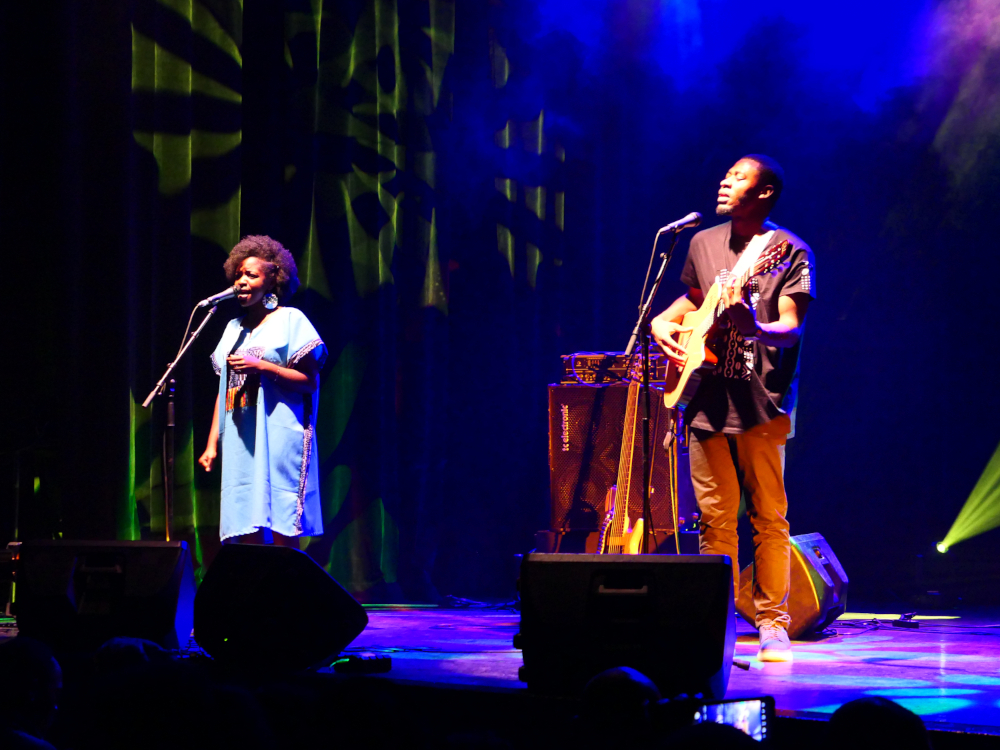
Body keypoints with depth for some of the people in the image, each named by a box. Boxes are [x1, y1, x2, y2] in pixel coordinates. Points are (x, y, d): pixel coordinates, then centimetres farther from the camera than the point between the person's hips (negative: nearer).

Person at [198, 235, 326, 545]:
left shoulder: (290, 320, 1)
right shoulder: (234, 328, 19)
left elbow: (309, 380, -6)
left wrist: (261, 366, -16)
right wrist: (212, 443, 14)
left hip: (278, 437, -6)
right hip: (240, 441, 6)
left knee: (282, 532, -9)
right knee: (246, 532, 1)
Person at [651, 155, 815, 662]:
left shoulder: (790, 252, -4)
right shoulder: (703, 244, 13)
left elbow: (791, 329, -14)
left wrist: (755, 329, -35)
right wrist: (661, 322, 10)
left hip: (761, 402, -5)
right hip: (707, 399, 5)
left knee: (768, 518, -4)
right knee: (715, 519, 6)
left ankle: (773, 625, 2)